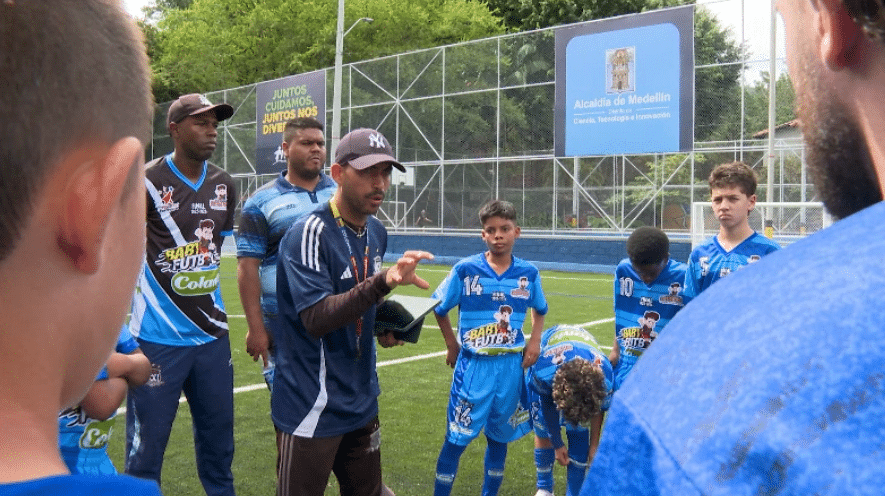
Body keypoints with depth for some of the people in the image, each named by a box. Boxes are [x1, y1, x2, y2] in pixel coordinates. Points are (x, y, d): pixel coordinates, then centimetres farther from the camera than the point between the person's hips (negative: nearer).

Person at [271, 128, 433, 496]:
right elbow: (316, 320, -28)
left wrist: (383, 327, 7)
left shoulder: (376, 232, 6)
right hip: (312, 409, -7)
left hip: (362, 403, 8)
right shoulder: (309, 233, -18)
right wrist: (383, 281, -37)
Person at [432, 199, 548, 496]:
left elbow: (539, 310, 18)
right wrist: (452, 344, 5)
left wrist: (535, 341, 4)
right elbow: (439, 308, 5)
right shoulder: (465, 270, -7)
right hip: (473, 366, -3)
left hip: (511, 367, 3)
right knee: (457, 439, 1)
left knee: (499, 436, 15)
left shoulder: (528, 273, 1)